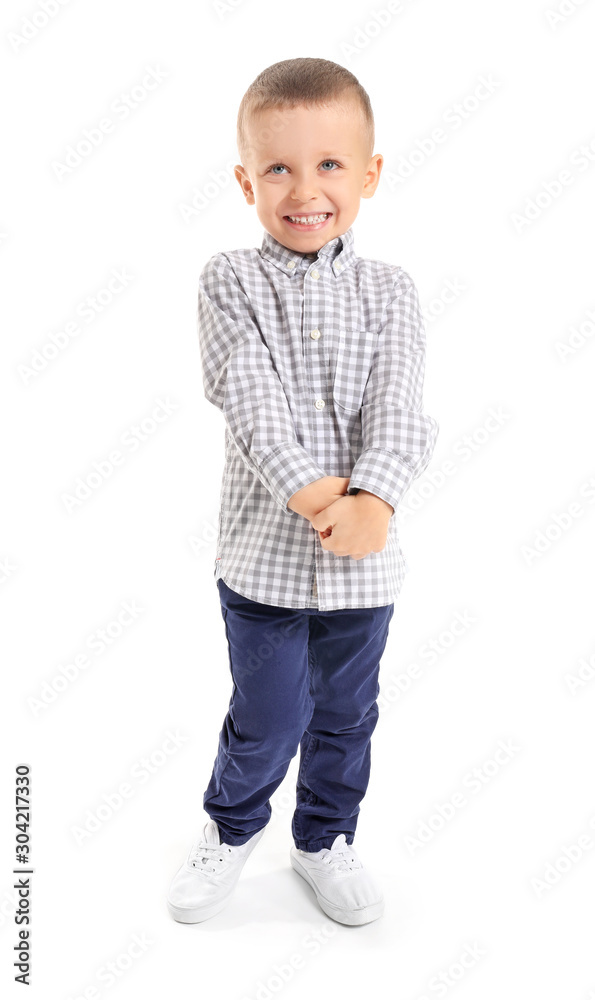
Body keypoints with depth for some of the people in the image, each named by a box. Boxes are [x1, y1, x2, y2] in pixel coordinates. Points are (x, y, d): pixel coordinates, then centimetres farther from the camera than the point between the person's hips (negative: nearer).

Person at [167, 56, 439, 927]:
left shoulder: (389, 291, 2)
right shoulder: (230, 281, -3)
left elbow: (399, 409, -9)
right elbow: (251, 397, -15)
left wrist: (372, 500, -25)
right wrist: (307, 489, -26)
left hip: (365, 556, 2)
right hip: (265, 546, -2)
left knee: (346, 714, 17)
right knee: (266, 718, 9)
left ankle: (326, 839, 42)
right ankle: (233, 826, 39)